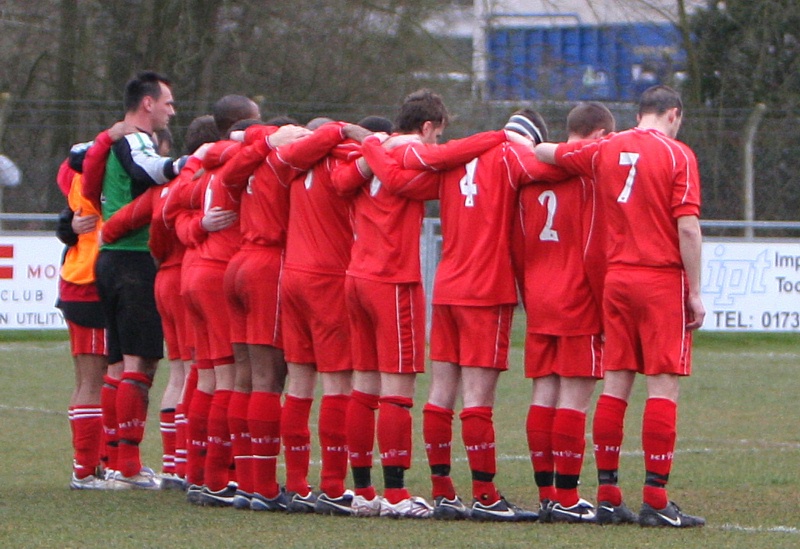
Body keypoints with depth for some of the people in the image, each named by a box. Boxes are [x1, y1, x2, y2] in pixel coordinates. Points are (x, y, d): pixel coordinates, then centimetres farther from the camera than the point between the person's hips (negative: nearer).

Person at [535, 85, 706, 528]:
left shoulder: (605, 150, 8)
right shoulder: (677, 155, -6)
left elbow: (545, 152, 21)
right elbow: (688, 229, -11)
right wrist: (695, 293, -7)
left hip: (616, 278, 5)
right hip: (663, 278, -5)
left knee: (615, 385, 8)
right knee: (664, 386, -4)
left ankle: (607, 496, 9)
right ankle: (655, 502, -8)